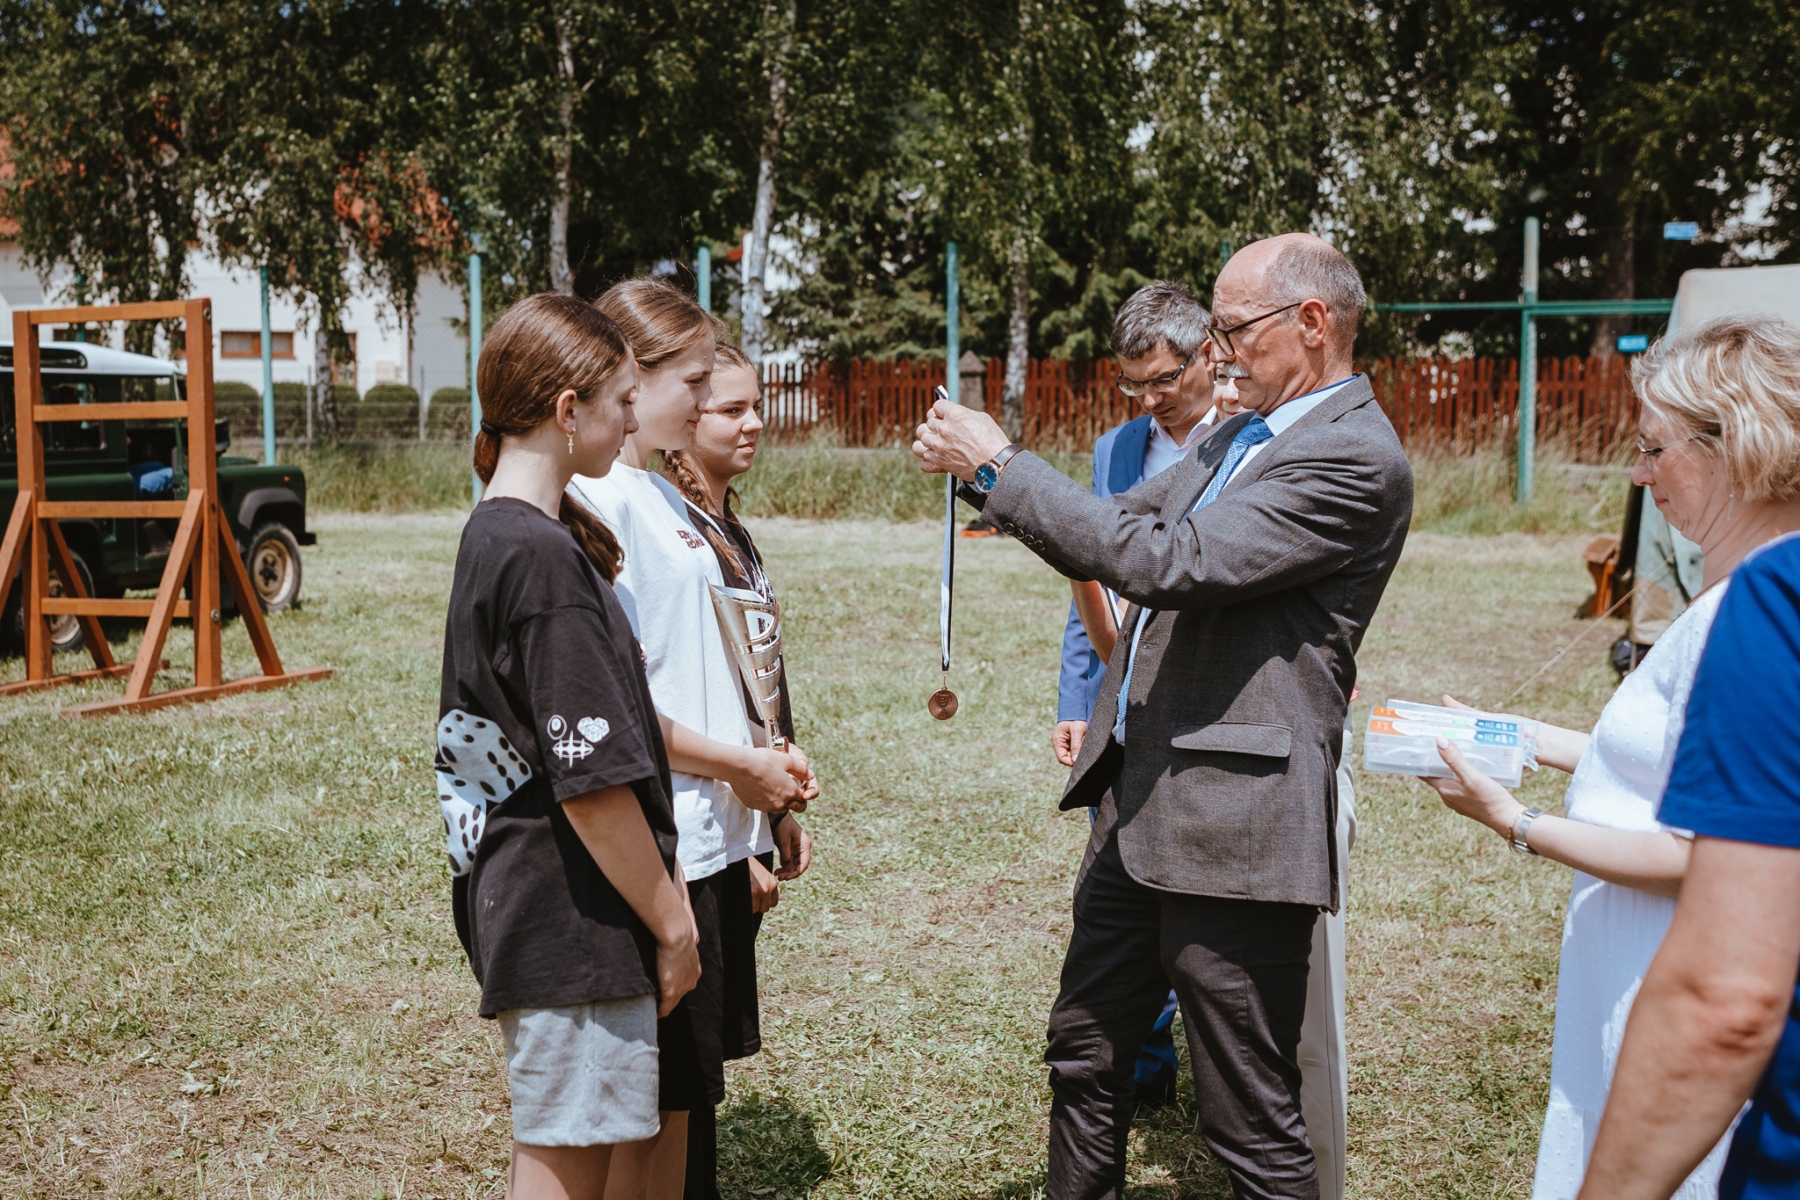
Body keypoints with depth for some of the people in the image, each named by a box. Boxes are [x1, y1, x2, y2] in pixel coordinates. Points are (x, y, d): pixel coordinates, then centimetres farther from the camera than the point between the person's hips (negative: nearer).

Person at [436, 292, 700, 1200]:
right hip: (571, 922, -10)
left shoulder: (491, 535, 11)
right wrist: (672, 921, -10)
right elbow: (591, 781, -21)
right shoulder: (543, 557, -20)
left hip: (522, 909, 10)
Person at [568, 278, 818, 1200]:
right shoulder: (594, 501, -15)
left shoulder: (663, 494, 14)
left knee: (683, 1089, 17)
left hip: (710, 837, 9)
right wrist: (739, 767, -10)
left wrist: (764, 758, 7)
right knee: (646, 1101, 3)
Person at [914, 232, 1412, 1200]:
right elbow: (1118, 532, 18)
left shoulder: (1357, 458, -16)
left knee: (1251, 1119, 3)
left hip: (1233, 825, -9)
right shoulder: (1234, 439, 15)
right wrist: (989, 480, 1)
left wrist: (1001, 466, -17)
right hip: (1139, 802, 10)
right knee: (1085, 1055, 23)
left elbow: (1165, 561, -23)